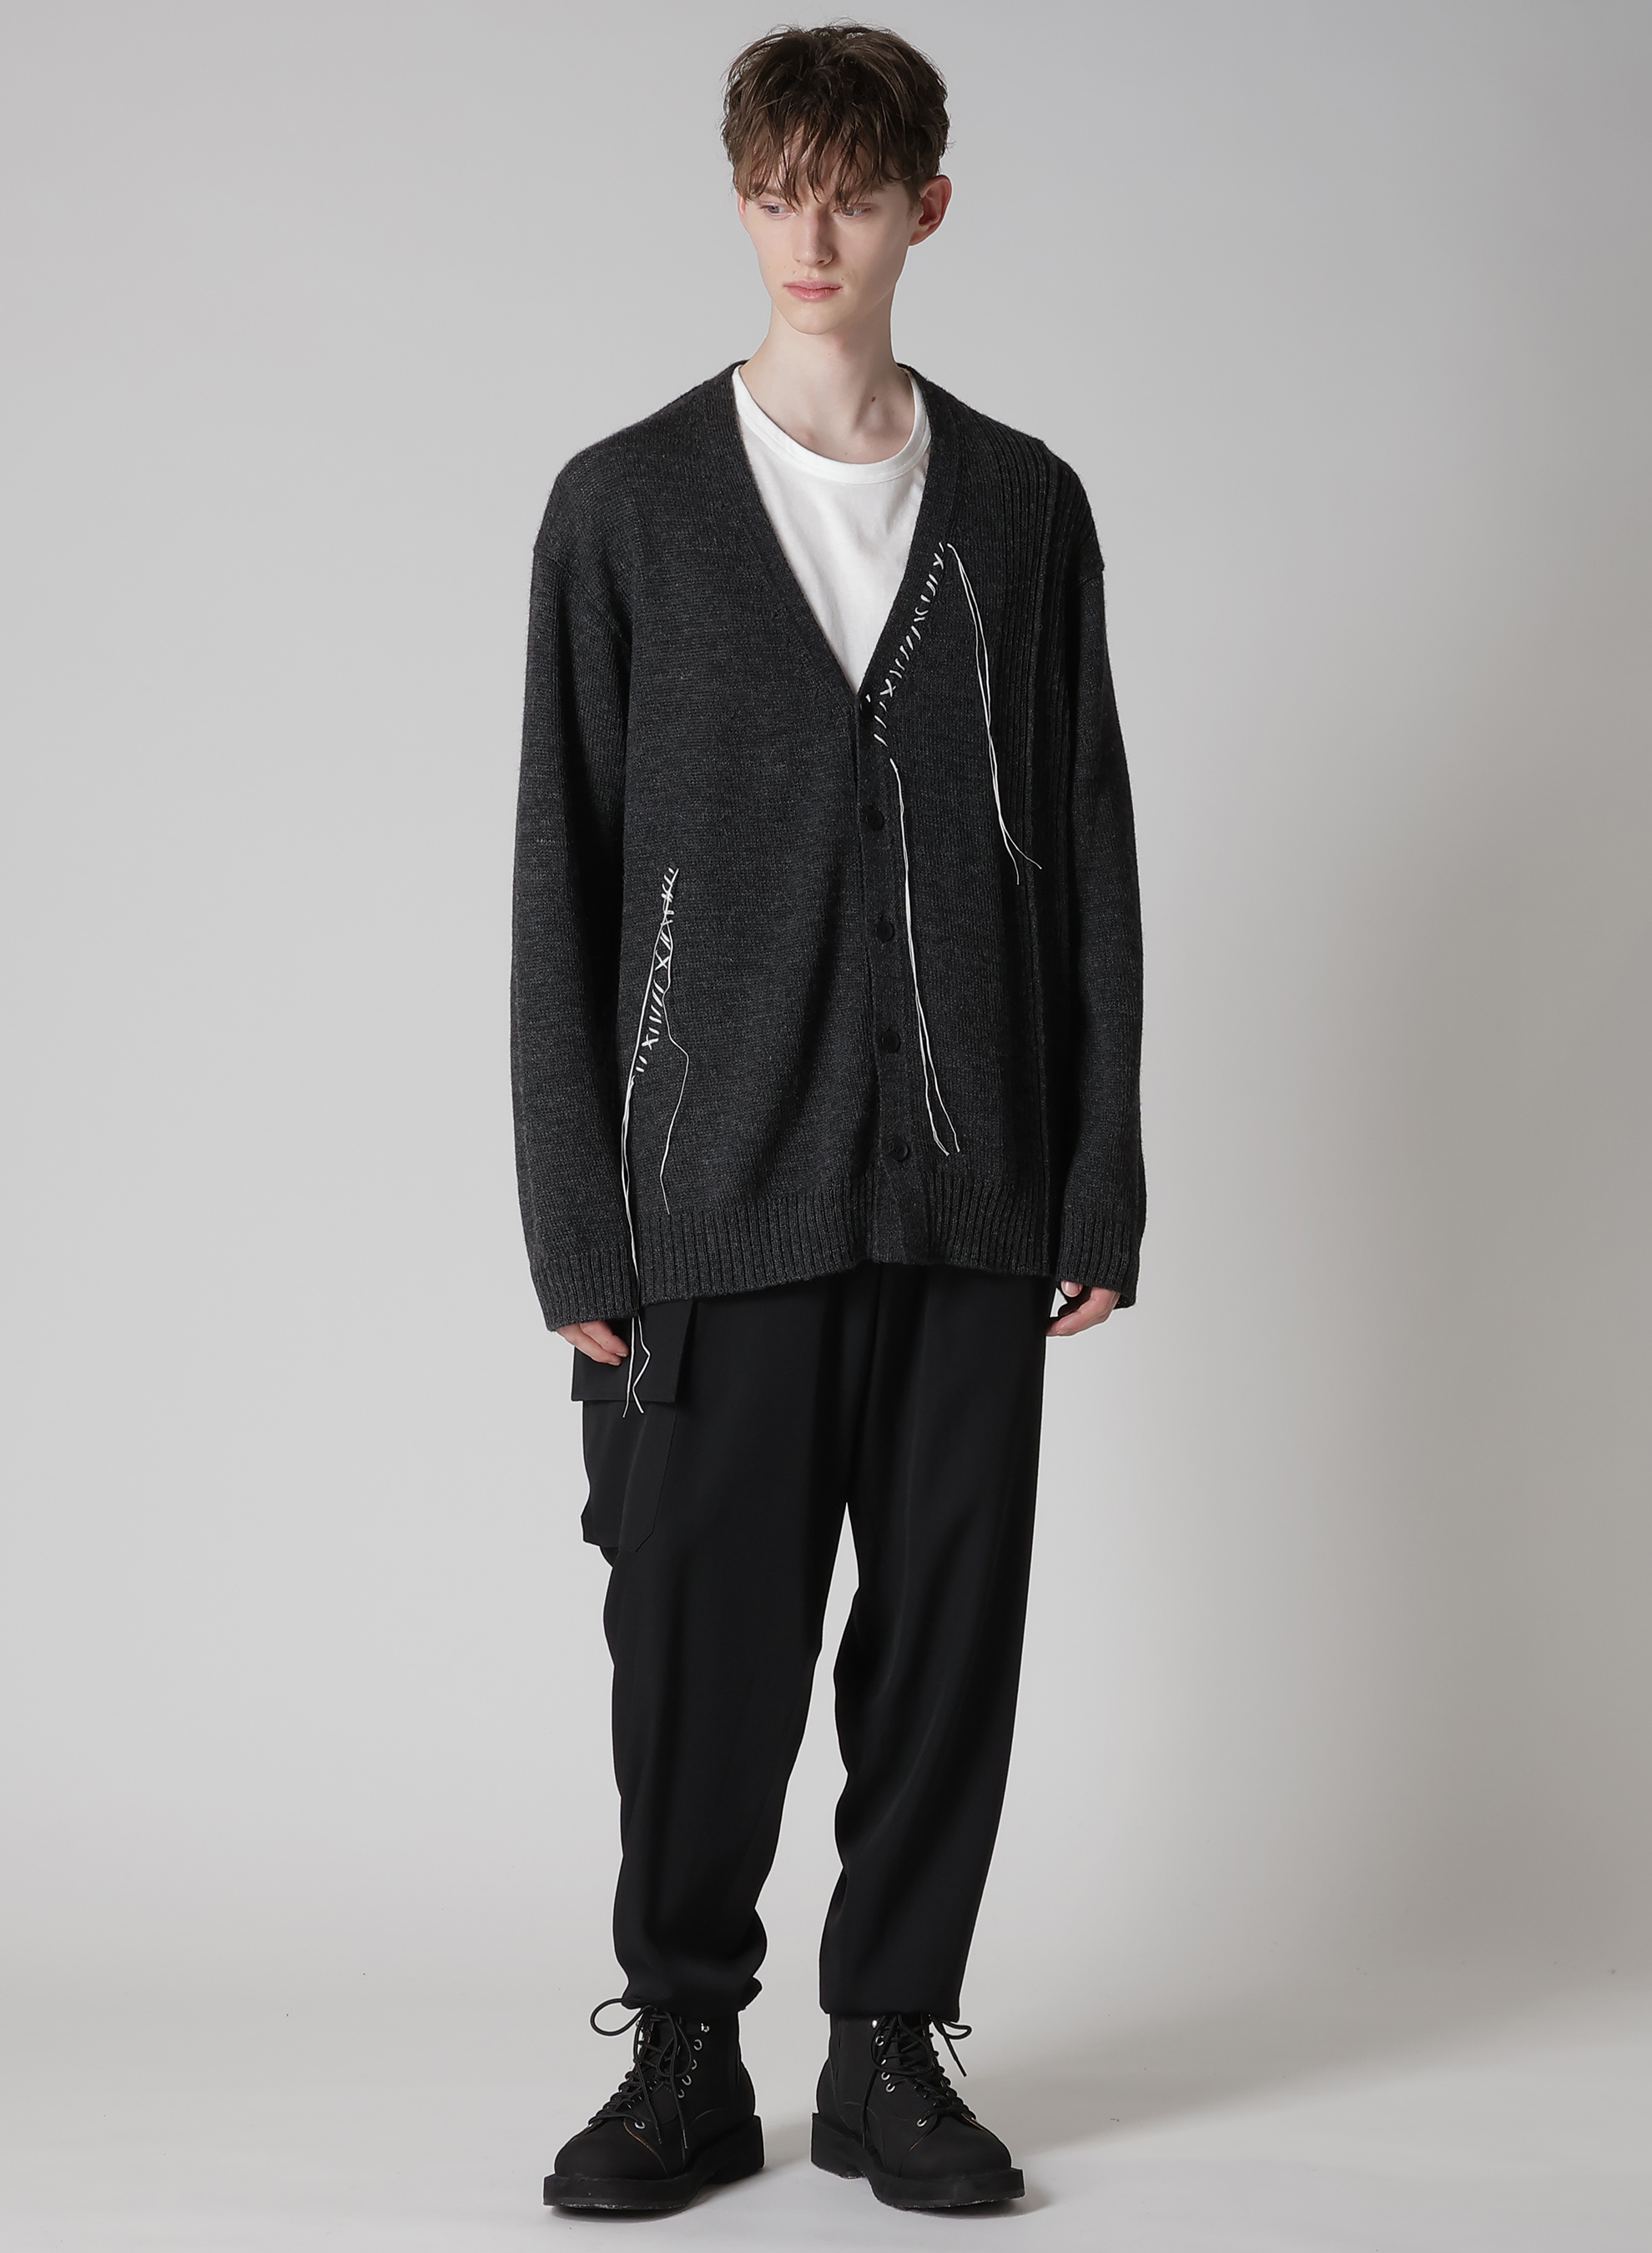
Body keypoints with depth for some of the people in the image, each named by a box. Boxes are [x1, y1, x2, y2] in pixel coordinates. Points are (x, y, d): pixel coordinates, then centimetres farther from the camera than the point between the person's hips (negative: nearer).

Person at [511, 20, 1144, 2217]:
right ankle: (687, 2056, 18)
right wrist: (576, 1229, -4)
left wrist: (1102, 1188, 2)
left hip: (970, 1192, 2)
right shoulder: (628, 504, 3)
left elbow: (1092, 862, 8)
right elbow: (564, 880, 1)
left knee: (947, 1632, 6)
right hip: (718, 1194, -2)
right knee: (706, 1641, 1)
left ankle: (893, 2047, 20)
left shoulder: (1023, 507, 9)